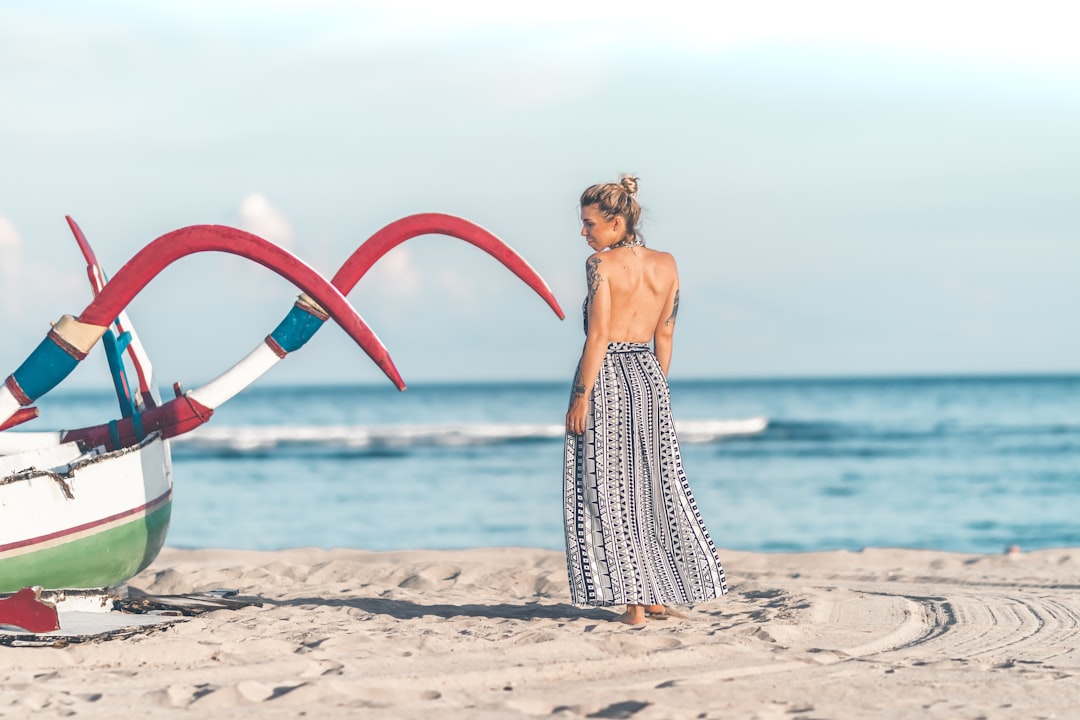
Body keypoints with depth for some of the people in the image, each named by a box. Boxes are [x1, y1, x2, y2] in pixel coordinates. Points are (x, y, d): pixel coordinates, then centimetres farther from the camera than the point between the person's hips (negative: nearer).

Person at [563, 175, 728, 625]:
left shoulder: (601, 264, -10)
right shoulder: (666, 264, 8)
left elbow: (598, 337, -15)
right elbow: (665, 337, 10)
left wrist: (581, 397, -14)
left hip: (606, 377, -6)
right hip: (649, 376, 6)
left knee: (610, 491, 0)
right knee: (654, 486, 15)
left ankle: (633, 602, -3)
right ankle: (661, 596, 18)